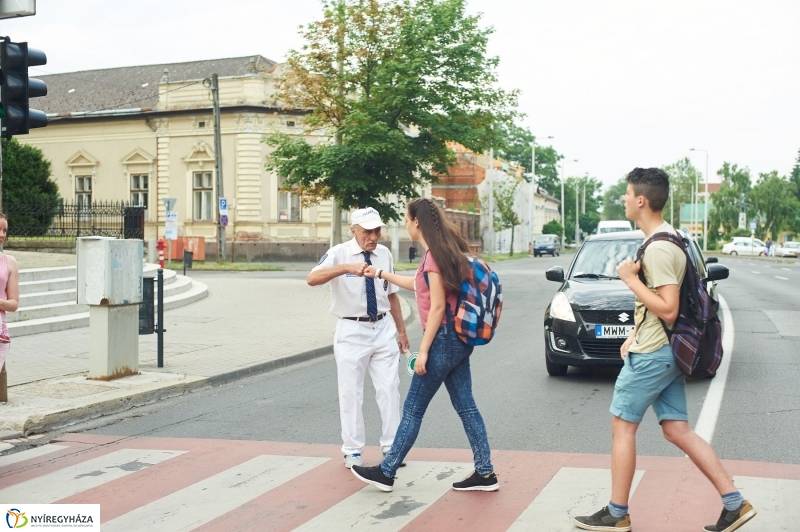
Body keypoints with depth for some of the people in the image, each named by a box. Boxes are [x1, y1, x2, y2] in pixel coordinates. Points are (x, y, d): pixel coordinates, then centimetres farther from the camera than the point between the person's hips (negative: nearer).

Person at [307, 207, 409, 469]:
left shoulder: (384, 254, 5)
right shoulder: (339, 253, -10)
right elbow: (312, 279, -29)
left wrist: (401, 330, 16)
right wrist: (347, 267, -43)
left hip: (383, 329, 4)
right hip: (352, 331, -4)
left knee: (389, 389, 6)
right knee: (351, 393, 3)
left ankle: (391, 448, 18)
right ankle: (353, 451, 17)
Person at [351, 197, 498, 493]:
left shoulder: (434, 255, -17)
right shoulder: (445, 250, 12)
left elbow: (438, 307, -19)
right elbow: (420, 285, 29)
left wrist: (423, 350, -16)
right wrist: (381, 274, 35)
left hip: (443, 340, -9)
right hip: (458, 340, 9)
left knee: (413, 410, 1)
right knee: (466, 407, 11)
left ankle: (386, 473, 12)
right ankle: (484, 473, 13)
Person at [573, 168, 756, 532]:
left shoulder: (658, 248, -21)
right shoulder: (666, 237, 12)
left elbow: (667, 309, -25)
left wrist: (630, 278, -17)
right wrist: (634, 336, 19)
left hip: (651, 355, -10)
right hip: (665, 351, 10)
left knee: (622, 427, 2)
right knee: (678, 430, 11)